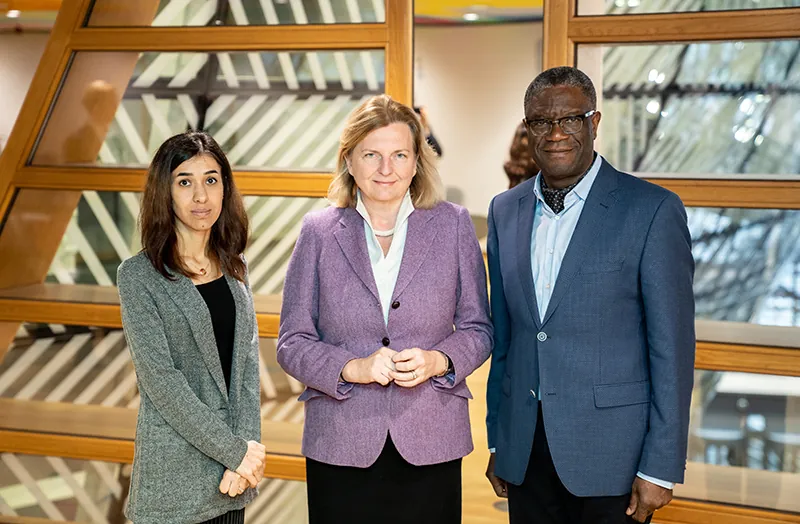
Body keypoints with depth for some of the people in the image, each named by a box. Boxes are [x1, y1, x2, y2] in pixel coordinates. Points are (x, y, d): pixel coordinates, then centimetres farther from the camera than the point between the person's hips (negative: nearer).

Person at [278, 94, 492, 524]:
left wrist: (438, 361, -13)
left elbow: (477, 328, 6)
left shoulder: (453, 225, 3)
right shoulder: (318, 233, 2)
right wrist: (352, 368, -15)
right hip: (340, 445, 0)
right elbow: (292, 343, 2)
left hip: (430, 443, 0)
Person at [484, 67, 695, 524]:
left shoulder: (653, 210, -9)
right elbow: (502, 335, 11)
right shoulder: (505, 211, 6)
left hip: (610, 452, -4)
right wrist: (497, 440, 12)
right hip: (525, 449, 4)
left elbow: (672, 348, -10)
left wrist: (660, 469, -11)